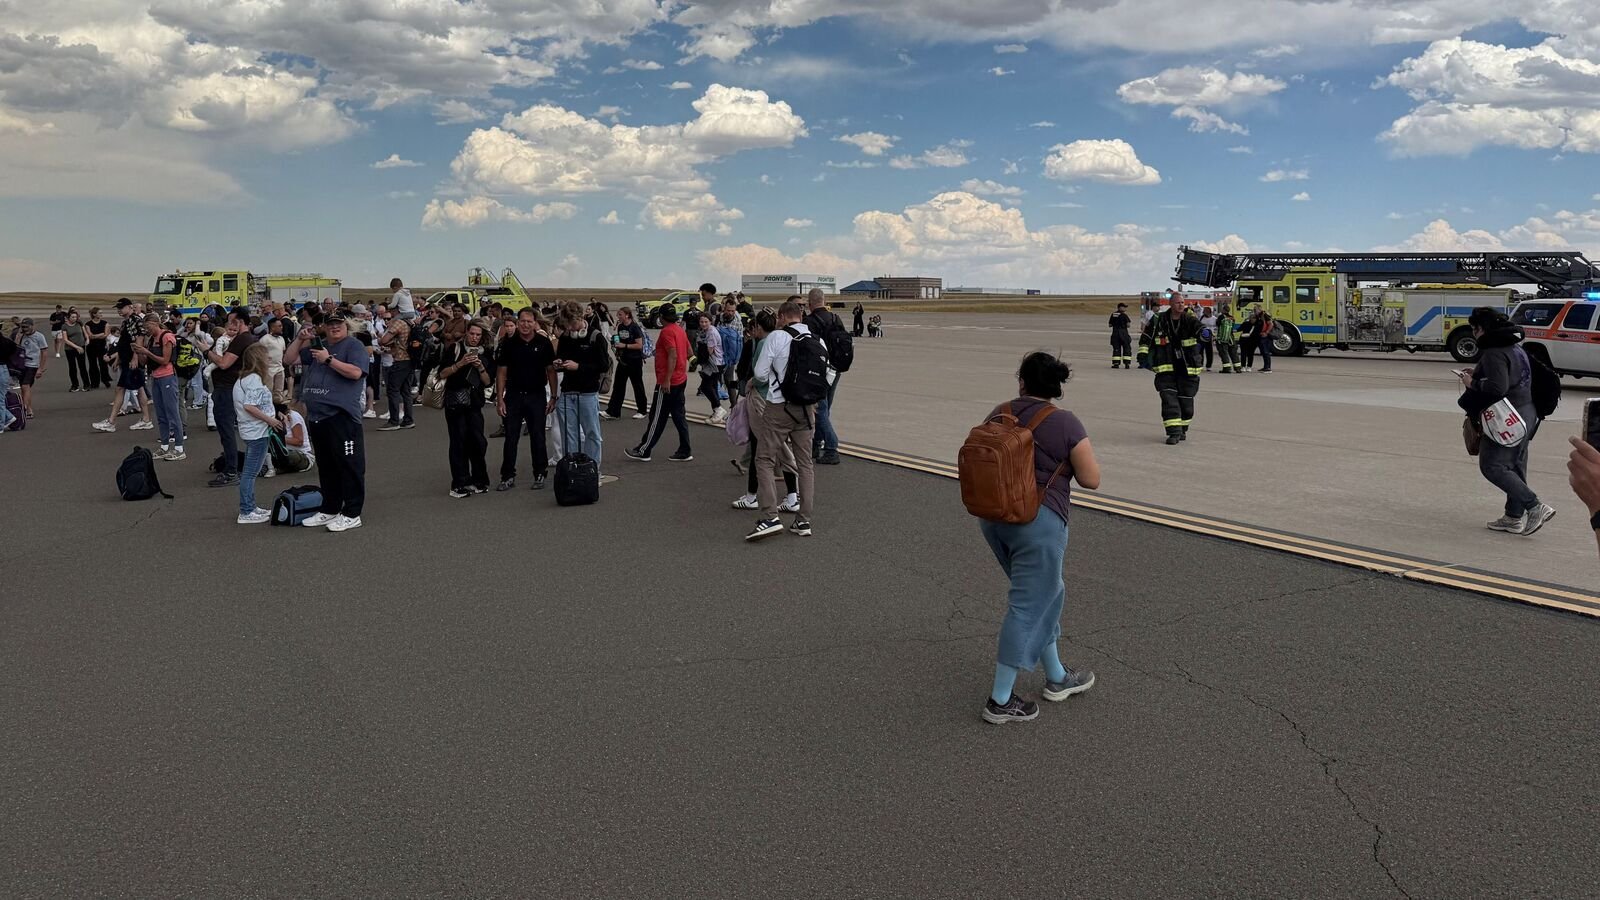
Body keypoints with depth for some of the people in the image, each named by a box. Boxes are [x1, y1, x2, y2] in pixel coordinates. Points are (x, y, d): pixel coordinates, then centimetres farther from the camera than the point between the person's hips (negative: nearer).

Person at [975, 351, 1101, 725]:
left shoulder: (999, 414, 4)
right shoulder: (1065, 423, -12)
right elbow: (1091, 479, -8)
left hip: (994, 516, 7)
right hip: (1037, 523, -7)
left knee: (1047, 594, 22)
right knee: (1028, 607, 3)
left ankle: (1057, 678, 34)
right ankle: (1000, 701, 9)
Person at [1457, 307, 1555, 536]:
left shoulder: (1494, 353, -19)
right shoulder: (1516, 348, 13)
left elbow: (1497, 388, -28)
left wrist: (1472, 383, -13)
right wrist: (1477, 375, 13)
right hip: (1525, 413, 10)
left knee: (1492, 466, -5)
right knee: (1515, 467, 13)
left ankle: (1535, 507, -11)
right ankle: (1514, 517, 18)